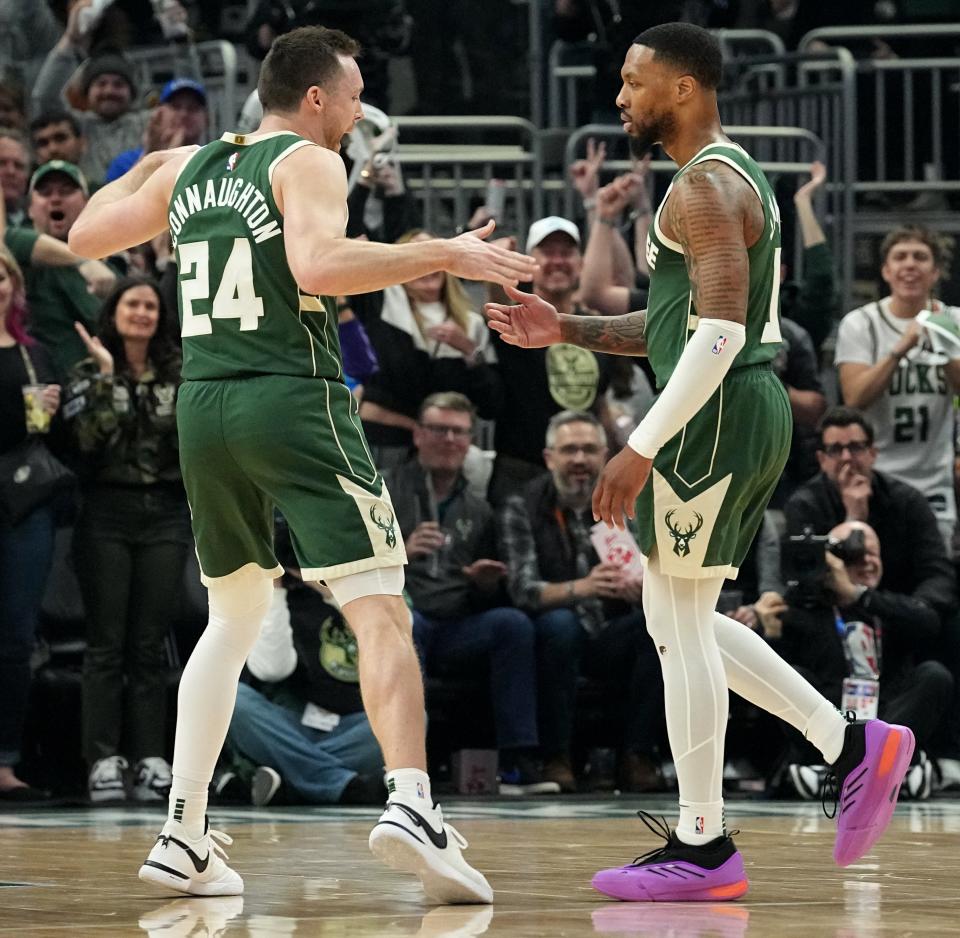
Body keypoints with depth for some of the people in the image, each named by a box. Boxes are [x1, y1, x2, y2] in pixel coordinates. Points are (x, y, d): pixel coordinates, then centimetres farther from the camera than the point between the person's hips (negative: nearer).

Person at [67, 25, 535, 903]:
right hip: (296, 403, -7)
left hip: (204, 407, 7)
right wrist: (445, 256, -18)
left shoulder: (187, 167, 15)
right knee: (380, 612, -10)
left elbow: (85, 236, 25)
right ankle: (411, 804, -30)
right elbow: (319, 265, -22)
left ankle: (183, 838, 17)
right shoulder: (307, 162, -4)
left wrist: (143, 170, 41)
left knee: (233, 618, 22)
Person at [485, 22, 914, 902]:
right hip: (750, 410, 10)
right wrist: (567, 330, 15)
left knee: (679, 623, -4)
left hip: (716, 419, -10)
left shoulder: (704, 188, -15)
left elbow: (718, 332, -24)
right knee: (682, 621, 15)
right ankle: (853, 747, 12)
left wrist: (642, 447, -25)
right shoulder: (731, 179, 19)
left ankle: (702, 848, 1)